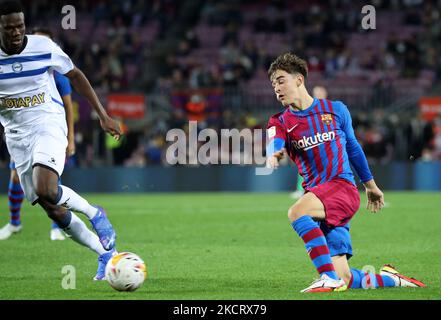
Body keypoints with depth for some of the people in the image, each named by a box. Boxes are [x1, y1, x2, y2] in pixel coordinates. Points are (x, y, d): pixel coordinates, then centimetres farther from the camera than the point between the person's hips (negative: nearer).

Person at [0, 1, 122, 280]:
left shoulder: (43, 47, -9)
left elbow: (75, 76, 4)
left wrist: (103, 115, 2)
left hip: (49, 124, -3)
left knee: (44, 189, -30)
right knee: (54, 210, 2)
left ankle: (95, 213, -2)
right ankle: (106, 253, 18)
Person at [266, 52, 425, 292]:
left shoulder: (336, 110, 7)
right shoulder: (281, 122, 8)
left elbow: (352, 147, 21)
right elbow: (275, 144, -16)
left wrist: (370, 185, 29)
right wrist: (273, 156, -41)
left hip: (343, 186, -3)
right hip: (316, 194, 3)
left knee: (297, 212, -34)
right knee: (345, 280, -4)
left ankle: (329, 278, -32)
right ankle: (388, 278, 23)